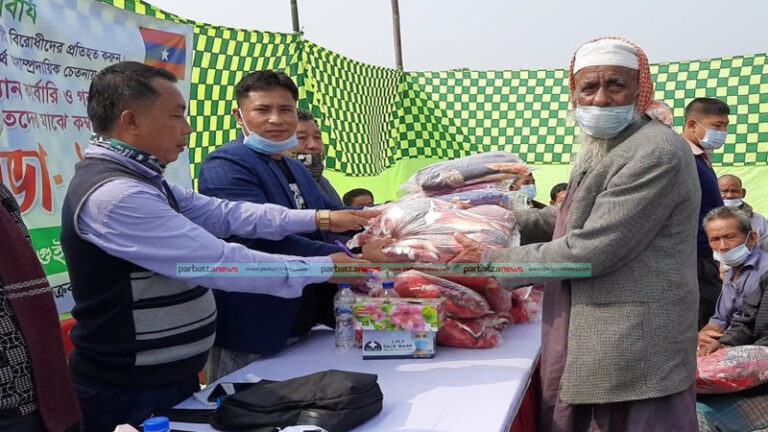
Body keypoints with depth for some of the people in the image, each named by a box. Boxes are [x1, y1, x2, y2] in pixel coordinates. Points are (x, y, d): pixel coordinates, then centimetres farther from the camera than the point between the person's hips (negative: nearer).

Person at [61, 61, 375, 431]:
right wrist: (324, 268, -20)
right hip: (131, 395, -9)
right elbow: (220, 264, -28)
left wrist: (321, 219, -3)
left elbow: (223, 213, 3)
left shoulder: (138, 181, 8)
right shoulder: (114, 195, -25)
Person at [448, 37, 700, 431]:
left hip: (634, 351, -10)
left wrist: (492, 261, -16)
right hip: (595, 341, 10)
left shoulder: (656, 153, -22)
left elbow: (590, 250, -25)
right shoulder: (602, 146, 12)